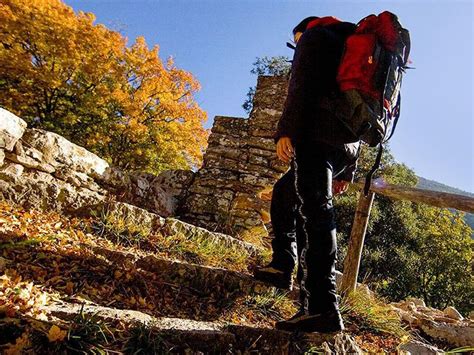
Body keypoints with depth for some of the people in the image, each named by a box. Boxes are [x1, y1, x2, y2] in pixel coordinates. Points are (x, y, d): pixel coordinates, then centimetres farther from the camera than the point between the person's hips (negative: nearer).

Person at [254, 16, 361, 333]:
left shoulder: (314, 36, 14)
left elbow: (301, 84, -9)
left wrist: (286, 129, -18)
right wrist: (347, 172, 24)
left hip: (316, 134, -9)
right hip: (347, 144, 9)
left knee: (315, 210, -17)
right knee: (284, 192, 18)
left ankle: (323, 308, -21)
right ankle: (282, 266, 14)